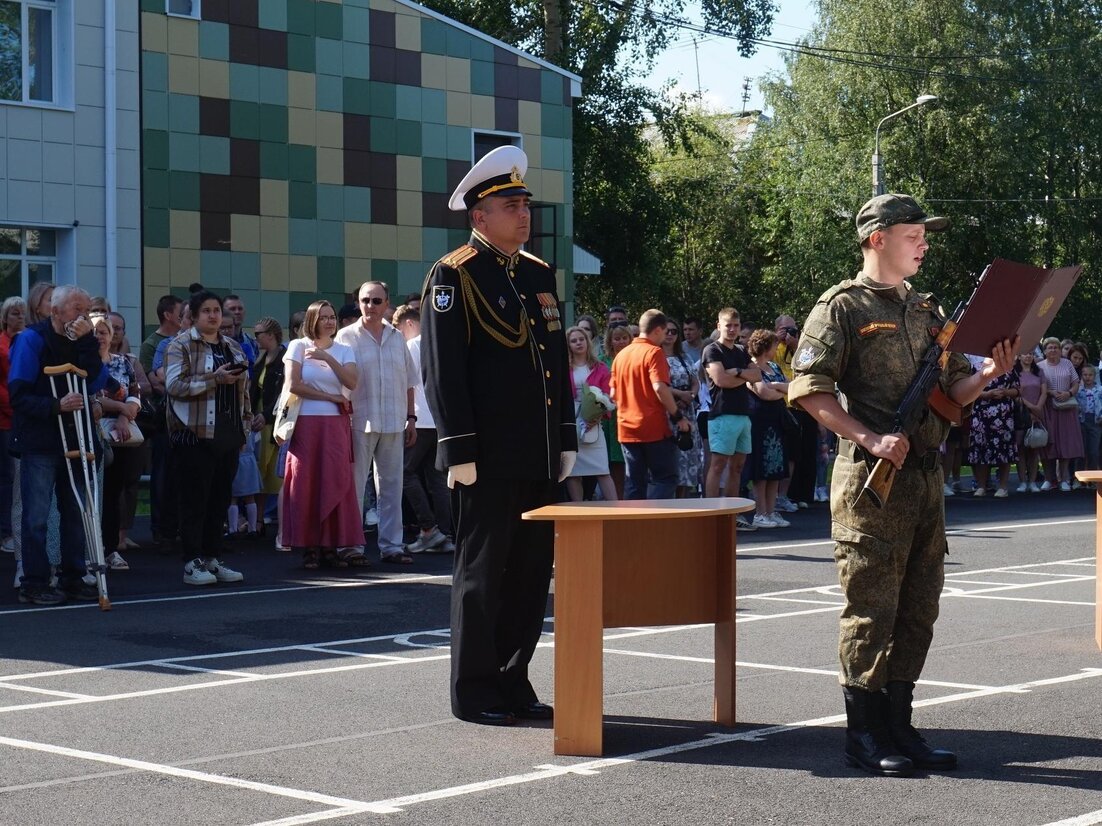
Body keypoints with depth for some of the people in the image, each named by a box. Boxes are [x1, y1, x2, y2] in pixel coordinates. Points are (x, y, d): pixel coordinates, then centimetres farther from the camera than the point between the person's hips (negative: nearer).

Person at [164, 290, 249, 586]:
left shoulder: (233, 347, 18)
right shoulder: (181, 345, -3)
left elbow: (243, 389, 25)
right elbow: (174, 385, -15)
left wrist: (245, 423, 17)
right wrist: (215, 379, -20)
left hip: (228, 436, 6)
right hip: (196, 435, -6)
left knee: (220, 499, 8)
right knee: (195, 500, -4)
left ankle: (211, 559, 15)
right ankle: (193, 564, 0)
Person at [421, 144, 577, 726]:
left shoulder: (540, 275, 15)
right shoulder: (454, 276, -7)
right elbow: (442, 370, -12)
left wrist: (566, 440, 15)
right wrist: (459, 450, -16)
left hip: (538, 458, 7)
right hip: (488, 459, -7)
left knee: (531, 570, 11)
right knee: (482, 570, 0)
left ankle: (513, 681, 21)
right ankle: (474, 691, 9)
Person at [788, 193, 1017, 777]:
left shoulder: (926, 310, 18)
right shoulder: (843, 306, -4)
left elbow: (952, 391, 19)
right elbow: (809, 389, -12)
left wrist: (989, 373, -3)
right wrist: (872, 440, -19)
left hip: (926, 476, 7)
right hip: (871, 481, -7)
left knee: (917, 610, 10)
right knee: (871, 608, -4)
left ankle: (898, 727, 19)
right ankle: (865, 735, 5)